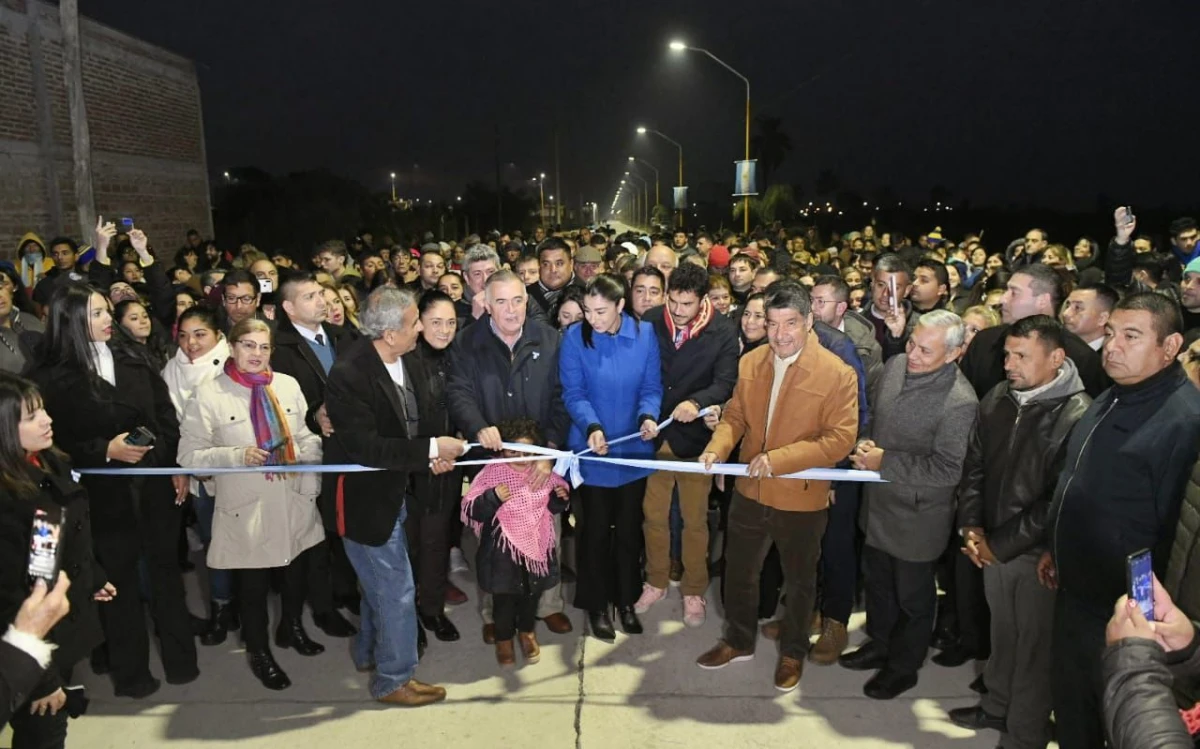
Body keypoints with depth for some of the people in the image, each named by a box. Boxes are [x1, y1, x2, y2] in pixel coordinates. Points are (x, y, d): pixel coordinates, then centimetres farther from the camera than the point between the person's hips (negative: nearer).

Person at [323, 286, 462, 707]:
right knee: (396, 590, 1)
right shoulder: (348, 375, -28)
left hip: (390, 492, 9)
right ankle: (394, 680, 20)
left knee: (380, 582, 24)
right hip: (364, 498, -9)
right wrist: (430, 449, -28)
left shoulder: (398, 361, -3)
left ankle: (369, 652, 45)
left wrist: (428, 458, -4)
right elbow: (364, 447, -30)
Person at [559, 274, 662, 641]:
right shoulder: (575, 337, -12)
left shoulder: (644, 334, -7)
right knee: (595, 530, 10)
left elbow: (651, 386, -4)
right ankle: (596, 605, 28)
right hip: (592, 449, -2)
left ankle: (626, 600, 34)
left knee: (629, 528, 16)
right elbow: (573, 393, -12)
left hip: (633, 447, 2)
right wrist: (592, 426, -27)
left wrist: (649, 415, -23)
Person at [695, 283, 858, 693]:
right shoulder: (750, 363, -3)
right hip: (750, 491, 4)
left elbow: (841, 438, -21)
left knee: (799, 581, 18)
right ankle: (737, 641, 44)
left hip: (802, 499, -4)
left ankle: (793, 652, 42)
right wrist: (717, 448, -16)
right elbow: (734, 417, 4)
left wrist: (779, 459, -28)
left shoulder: (837, 374, -19)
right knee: (738, 570, 20)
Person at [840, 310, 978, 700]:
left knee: (912, 595, 15)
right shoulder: (895, 365, -6)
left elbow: (947, 470, -25)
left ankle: (903, 667, 37)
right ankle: (879, 644, 49)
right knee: (877, 580, 26)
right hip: (879, 502, 7)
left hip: (917, 514, -7)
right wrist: (866, 443, -9)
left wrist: (885, 462, -23)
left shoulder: (959, 402, -27)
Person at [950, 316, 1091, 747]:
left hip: (1039, 554, -5)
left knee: (1034, 645, 10)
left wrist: (1001, 545, -14)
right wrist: (972, 526, -1)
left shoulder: (1078, 416, -19)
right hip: (993, 545, 5)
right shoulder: (997, 399, 0)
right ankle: (997, 706, 41)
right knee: (1002, 630, 21)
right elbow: (974, 465, 9)